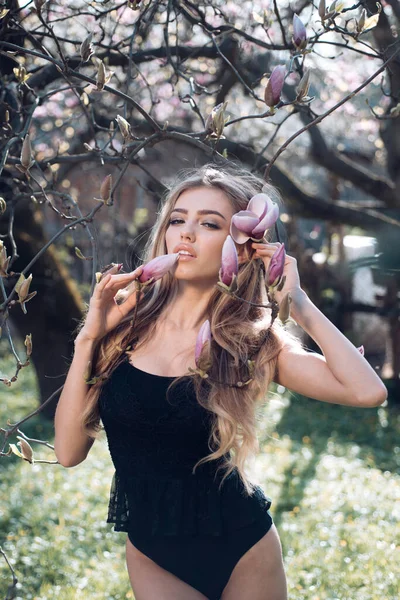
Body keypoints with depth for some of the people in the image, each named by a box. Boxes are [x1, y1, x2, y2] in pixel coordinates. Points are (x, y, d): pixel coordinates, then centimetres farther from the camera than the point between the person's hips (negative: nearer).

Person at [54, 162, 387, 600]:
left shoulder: (252, 339, -9)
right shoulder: (123, 325, -7)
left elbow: (367, 391, -23)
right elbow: (69, 451, -11)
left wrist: (298, 303, -18)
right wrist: (89, 338, -17)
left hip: (243, 549, 1)